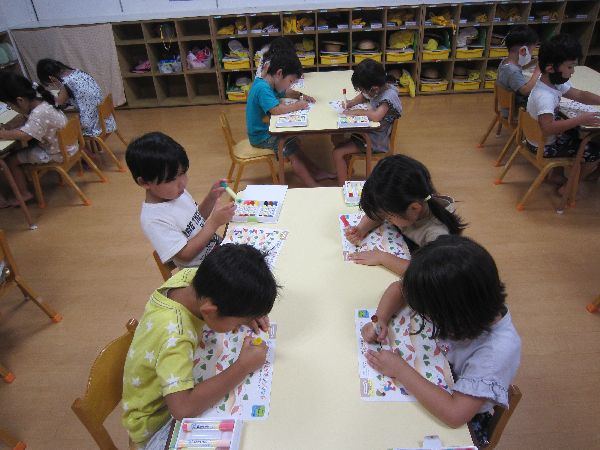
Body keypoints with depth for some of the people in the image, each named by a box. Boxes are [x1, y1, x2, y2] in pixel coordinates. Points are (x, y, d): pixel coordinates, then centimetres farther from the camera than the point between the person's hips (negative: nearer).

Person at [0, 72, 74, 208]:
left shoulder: (40, 114, -31)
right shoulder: (37, 101, -1)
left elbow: (23, 135, -30)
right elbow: (22, 118, 12)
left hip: (58, 154, -9)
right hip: (66, 145, 9)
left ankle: (24, 194, 12)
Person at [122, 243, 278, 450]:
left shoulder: (189, 276, -19)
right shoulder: (174, 336, -39)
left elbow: (228, 286, 1)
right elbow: (183, 408, -46)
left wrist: (251, 312, -17)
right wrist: (243, 367, -38)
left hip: (178, 384, 7)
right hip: (157, 425, -7)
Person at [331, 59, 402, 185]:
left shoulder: (389, 96, -26)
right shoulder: (378, 89, -1)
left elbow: (376, 116, -41)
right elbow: (363, 97, 19)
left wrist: (356, 112, -26)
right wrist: (351, 103, -1)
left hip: (376, 141, -9)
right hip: (369, 132, 9)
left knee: (338, 152, -14)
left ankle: (343, 187, -5)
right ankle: (346, 168, 27)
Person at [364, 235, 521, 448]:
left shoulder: (499, 349, -35)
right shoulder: (450, 294, -22)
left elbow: (455, 414, -38)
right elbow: (400, 289, -6)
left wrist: (400, 369, -33)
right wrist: (380, 319, -22)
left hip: (464, 421, -5)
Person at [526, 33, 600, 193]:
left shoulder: (555, 83, -3)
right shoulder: (545, 96, -33)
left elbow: (579, 95, 8)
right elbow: (547, 128, -44)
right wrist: (579, 120, -38)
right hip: (545, 147, -9)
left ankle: (557, 173, 35)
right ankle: (567, 187, 16)